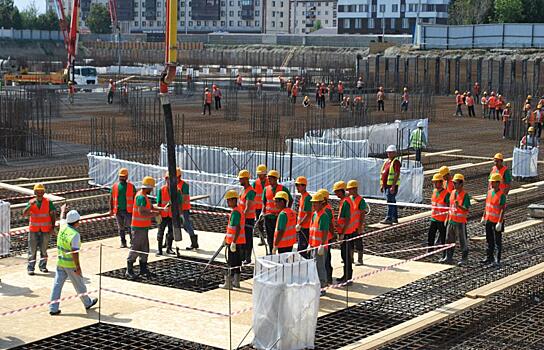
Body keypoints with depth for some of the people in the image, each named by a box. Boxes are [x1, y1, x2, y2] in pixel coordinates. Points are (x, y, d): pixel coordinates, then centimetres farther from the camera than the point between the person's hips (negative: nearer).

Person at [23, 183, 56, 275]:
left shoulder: (48, 202, -2)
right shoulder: (31, 202, 0)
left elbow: (53, 214, 1)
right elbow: (24, 214, -13)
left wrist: (52, 227, -5)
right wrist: (31, 205, -27)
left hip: (45, 230, 0)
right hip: (33, 230, 0)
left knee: (44, 249, 8)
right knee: (32, 249, 0)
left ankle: (43, 266, 19)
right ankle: (30, 268, 3)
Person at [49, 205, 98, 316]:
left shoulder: (63, 227, -2)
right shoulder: (75, 234, -21)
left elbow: (62, 219, 23)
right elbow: (74, 252, -24)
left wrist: (63, 210, 43)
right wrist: (78, 267, -20)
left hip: (60, 262, 6)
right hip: (71, 264, -6)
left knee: (57, 284, 5)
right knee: (79, 285, 12)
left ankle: (53, 308, 4)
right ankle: (87, 303, 30)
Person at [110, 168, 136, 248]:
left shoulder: (131, 186, 0)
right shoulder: (115, 186, 6)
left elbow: (135, 198, 3)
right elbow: (111, 198, 9)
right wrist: (111, 209, 3)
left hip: (128, 211, -3)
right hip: (118, 211, 3)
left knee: (129, 227, -5)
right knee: (121, 228, 10)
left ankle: (132, 242, 4)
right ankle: (123, 242, 19)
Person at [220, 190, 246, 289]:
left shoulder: (235, 212, -19)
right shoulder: (239, 209, 13)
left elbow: (238, 228, -26)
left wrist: (233, 242, -26)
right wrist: (226, 237, 29)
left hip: (234, 242, -10)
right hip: (240, 241, 10)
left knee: (231, 262, -3)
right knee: (237, 262, 15)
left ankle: (228, 283, 3)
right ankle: (236, 282, 23)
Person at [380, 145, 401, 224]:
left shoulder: (396, 162, -10)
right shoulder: (386, 161, 18)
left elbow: (397, 174, -18)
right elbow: (383, 174, 22)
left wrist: (393, 186, -24)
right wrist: (382, 185, 19)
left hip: (392, 185, -9)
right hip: (386, 185, 9)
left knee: (390, 202, -10)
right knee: (392, 202, 14)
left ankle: (389, 219, -11)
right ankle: (395, 218, 21)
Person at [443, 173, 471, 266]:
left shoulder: (465, 195, -13)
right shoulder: (453, 193, 9)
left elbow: (466, 209, -17)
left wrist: (459, 206, -35)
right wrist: (448, 218, 18)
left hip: (460, 222, -7)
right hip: (451, 220, 7)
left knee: (463, 240, 4)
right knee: (449, 240, 12)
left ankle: (464, 258, 13)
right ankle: (449, 257, 22)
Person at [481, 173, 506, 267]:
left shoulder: (502, 195, -16)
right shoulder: (489, 192, 7)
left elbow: (502, 209, -18)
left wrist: (500, 223, -22)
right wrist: (484, 217, 15)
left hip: (497, 221, -7)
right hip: (488, 220, 7)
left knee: (498, 241, 2)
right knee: (489, 240, 15)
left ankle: (497, 260, 9)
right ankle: (489, 257, 26)